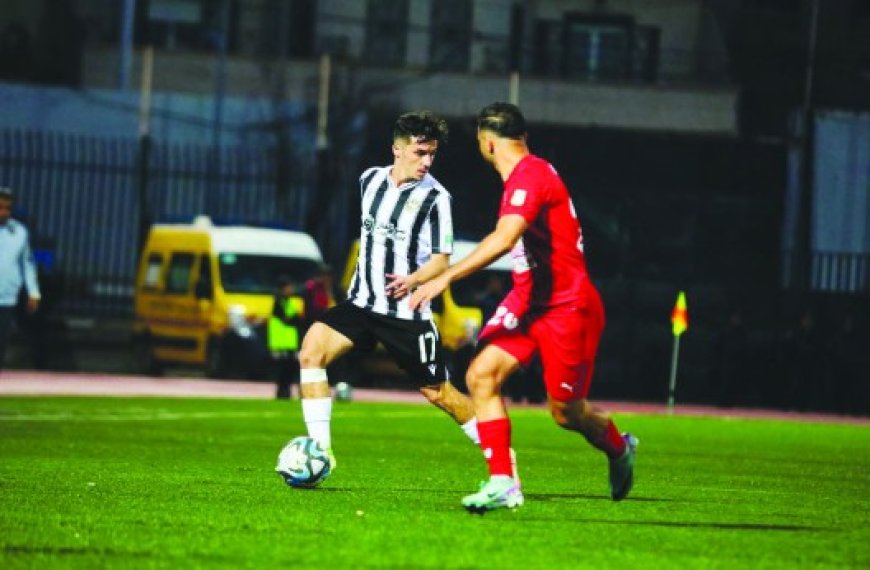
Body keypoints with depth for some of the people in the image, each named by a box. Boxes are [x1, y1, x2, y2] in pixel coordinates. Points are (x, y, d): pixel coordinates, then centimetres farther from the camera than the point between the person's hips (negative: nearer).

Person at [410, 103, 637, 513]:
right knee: (481, 375, -11)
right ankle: (502, 484, -11)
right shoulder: (525, 174, 11)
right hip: (528, 301, 9)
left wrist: (445, 278, -40)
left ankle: (619, 449, 35)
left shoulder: (530, 175, -21)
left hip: (566, 307, -9)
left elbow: (504, 238, -35)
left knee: (566, 413, 3)